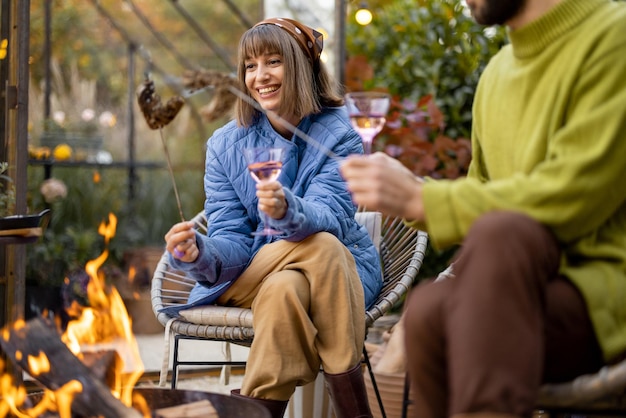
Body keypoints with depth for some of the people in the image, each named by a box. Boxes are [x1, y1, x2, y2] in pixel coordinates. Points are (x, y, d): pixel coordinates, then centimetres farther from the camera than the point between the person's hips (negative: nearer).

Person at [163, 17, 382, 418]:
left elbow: (329, 219, -21)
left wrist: (288, 211, -44)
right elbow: (231, 240, -6)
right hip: (252, 277, 1)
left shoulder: (338, 134, -5)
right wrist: (200, 257, -30)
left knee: (283, 290, -34)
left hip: (341, 275, -1)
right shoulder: (226, 144, 3)